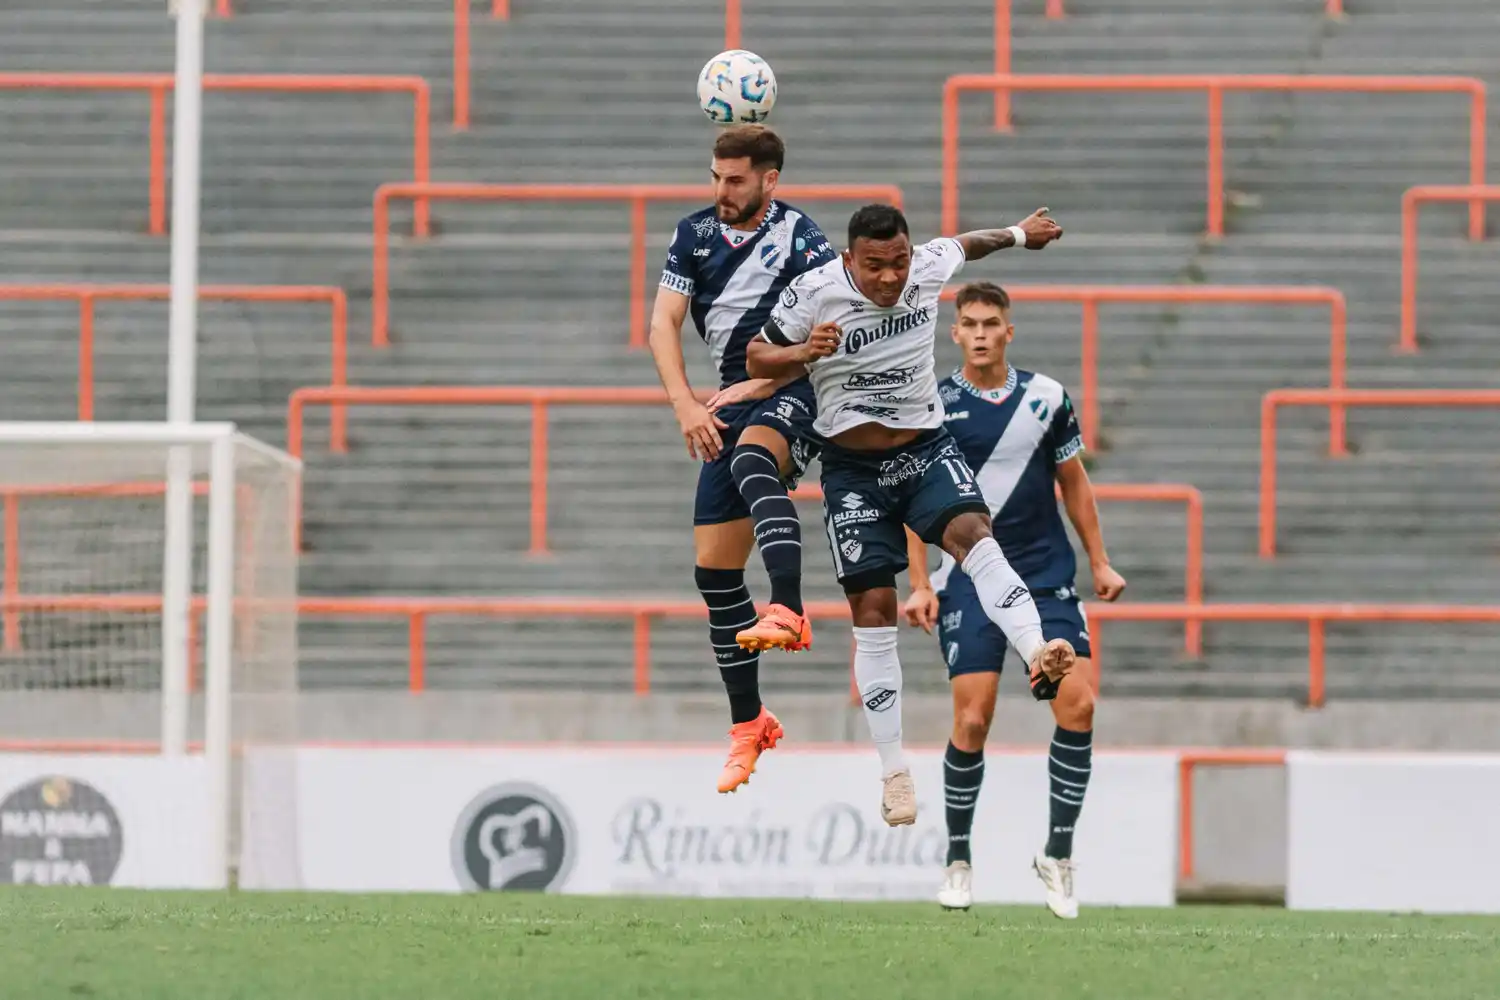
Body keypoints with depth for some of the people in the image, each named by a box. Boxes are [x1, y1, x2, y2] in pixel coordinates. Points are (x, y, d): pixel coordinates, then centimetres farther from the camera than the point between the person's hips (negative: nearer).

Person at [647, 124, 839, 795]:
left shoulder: (799, 237, -8)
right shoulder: (695, 234, 9)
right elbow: (663, 322, 4)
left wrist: (754, 385, -19)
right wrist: (686, 405, -9)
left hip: (793, 395, -6)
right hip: (732, 406, 6)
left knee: (751, 461, -40)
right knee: (714, 567, 2)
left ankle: (788, 613, -55)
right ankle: (748, 726, 13)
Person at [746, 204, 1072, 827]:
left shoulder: (930, 266, -7)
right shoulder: (813, 292, -16)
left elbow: (967, 244, 17)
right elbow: (757, 361, -6)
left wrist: (1018, 234, 36)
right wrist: (803, 353, -27)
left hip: (926, 448, 2)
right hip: (853, 467, -2)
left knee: (970, 530, -29)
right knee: (873, 607, -6)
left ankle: (1038, 657, -47)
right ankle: (894, 773, 0)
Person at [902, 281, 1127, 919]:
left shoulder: (1047, 398, 4)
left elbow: (1073, 482, 15)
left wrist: (1100, 562, 12)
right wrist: (920, 585, -5)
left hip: (1047, 577, 2)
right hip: (969, 580, -2)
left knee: (1078, 704, -12)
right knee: (972, 721, -11)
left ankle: (1058, 855, 2)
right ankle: (957, 861, 7)